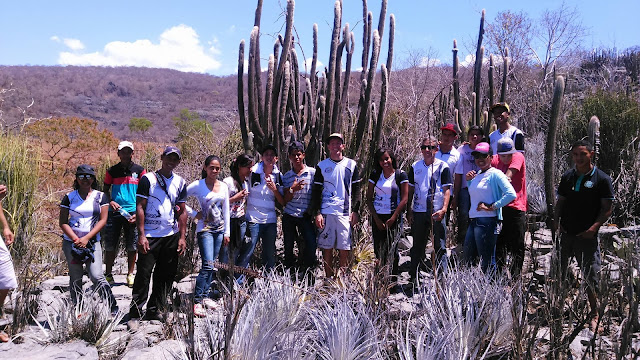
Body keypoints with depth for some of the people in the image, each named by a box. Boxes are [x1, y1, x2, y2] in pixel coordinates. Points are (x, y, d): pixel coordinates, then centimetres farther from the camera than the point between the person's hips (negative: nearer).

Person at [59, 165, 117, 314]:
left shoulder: (101, 197, 4)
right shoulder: (69, 197, 5)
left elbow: (102, 220, -3)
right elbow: (63, 222, 1)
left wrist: (86, 238, -12)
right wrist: (76, 239, -12)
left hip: (92, 242, -1)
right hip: (71, 242, 2)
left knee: (96, 276, -11)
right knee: (75, 278, 5)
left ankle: (114, 308, -5)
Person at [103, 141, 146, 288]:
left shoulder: (139, 170, 4)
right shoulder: (112, 171, 7)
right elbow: (105, 190, 14)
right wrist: (110, 202, -7)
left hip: (132, 213, 0)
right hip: (114, 212, 1)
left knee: (132, 246, 4)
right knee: (110, 245, 2)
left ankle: (130, 274, 15)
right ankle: (108, 274, 14)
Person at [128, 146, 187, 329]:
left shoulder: (180, 182, 11)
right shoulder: (148, 179, -2)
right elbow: (140, 207, -5)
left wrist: (182, 237, 7)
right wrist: (141, 235, -12)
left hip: (172, 236, 5)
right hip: (150, 236, -4)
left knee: (166, 275, 8)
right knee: (143, 274, -7)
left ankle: (154, 310, 21)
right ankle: (135, 314, 1)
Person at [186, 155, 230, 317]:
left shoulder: (223, 186, 8)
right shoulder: (198, 185, -6)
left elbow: (226, 211, 12)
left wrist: (227, 232, 11)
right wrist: (194, 213, -8)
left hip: (219, 229, 5)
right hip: (205, 229, -5)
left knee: (211, 265, 9)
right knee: (208, 265, -15)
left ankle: (205, 296, 21)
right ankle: (197, 301, -10)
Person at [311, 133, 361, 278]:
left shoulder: (351, 165, 9)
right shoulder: (321, 166, 7)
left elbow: (356, 190, 10)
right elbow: (316, 191, 6)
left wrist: (355, 211, 1)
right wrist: (317, 213, -3)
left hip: (345, 212, 0)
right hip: (326, 212, 0)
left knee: (345, 249, -2)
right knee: (327, 249, 3)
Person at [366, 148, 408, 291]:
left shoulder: (400, 175, -1)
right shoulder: (375, 175, 8)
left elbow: (404, 199, -5)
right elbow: (369, 198, 7)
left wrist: (392, 219, -10)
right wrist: (376, 219, -3)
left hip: (394, 217, -3)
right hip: (377, 217, 3)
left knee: (392, 249, -7)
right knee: (378, 249, 2)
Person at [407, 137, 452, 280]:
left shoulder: (443, 167, -1)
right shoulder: (415, 166, 9)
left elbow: (447, 190, -4)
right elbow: (410, 190, 13)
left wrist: (444, 209, -17)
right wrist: (409, 211, 7)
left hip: (437, 212, -3)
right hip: (419, 212, 3)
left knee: (439, 246, -2)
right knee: (417, 246, 11)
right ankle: (413, 276, 19)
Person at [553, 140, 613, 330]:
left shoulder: (602, 179, -3)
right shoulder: (567, 177, 10)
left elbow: (607, 209, -5)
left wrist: (594, 227, -19)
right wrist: (556, 221, -3)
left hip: (587, 237, -4)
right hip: (565, 234, 4)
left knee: (591, 277, 1)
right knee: (556, 274, 9)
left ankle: (594, 314, 14)